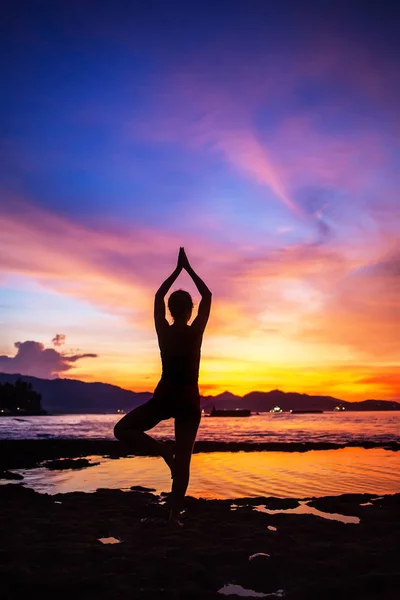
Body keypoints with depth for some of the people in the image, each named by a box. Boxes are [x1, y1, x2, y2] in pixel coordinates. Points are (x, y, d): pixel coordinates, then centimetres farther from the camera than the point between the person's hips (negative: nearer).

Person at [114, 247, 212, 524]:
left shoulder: (163, 331, -3)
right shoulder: (196, 331, -6)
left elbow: (158, 297, 13)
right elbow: (207, 296, 6)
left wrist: (177, 270, 17)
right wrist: (189, 268, 10)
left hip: (164, 397, -1)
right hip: (189, 400, 1)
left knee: (122, 429, 12)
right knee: (183, 462, 6)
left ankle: (162, 449, -9)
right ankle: (175, 516, 3)